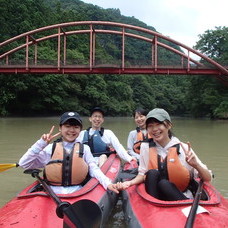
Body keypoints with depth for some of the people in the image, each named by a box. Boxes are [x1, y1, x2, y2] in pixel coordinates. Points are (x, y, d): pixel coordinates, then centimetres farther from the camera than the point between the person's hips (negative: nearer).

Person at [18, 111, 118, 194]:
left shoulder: (84, 149, 13)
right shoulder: (51, 148, 8)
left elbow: (94, 169, 2)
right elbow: (23, 164, 3)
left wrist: (108, 183, -17)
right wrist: (41, 144, -4)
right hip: (53, 192, 0)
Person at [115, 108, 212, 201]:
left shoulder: (183, 148, -8)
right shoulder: (145, 147, 0)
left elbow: (207, 179, -6)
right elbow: (143, 174, 7)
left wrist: (196, 165, -26)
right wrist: (130, 182, -13)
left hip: (181, 197, -1)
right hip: (155, 196, 2)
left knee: (163, 184, -31)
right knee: (152, 173, -25)